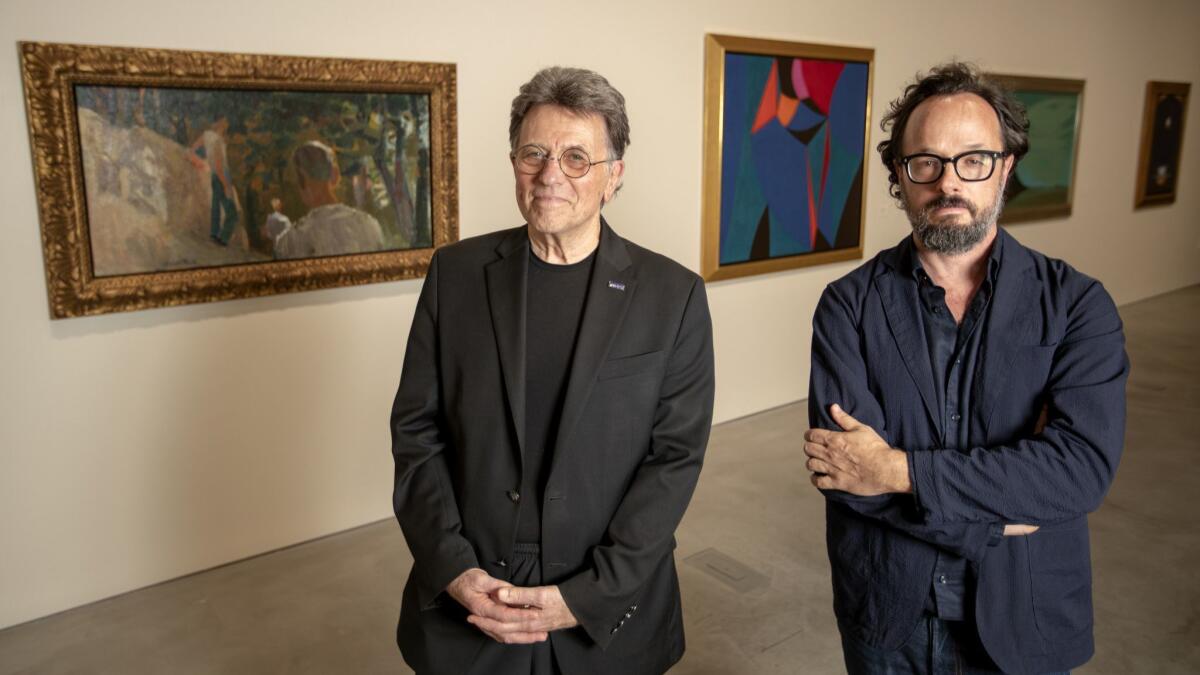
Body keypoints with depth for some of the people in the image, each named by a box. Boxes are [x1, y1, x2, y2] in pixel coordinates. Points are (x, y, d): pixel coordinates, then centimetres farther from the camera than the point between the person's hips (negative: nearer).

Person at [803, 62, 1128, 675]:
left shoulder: (1077, 305, -8)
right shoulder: (849, 304, -9)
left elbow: (1085, 465, -21)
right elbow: (842, 463, -20)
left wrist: (899, 469, -23)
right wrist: (997, 514, -18)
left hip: (1024, 621, 0)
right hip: (882, 617, 0)